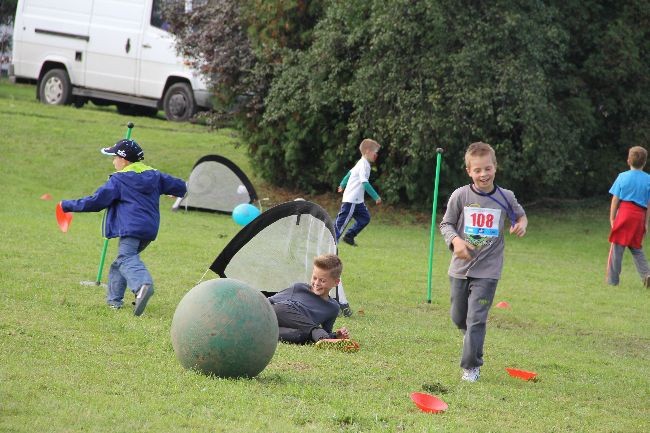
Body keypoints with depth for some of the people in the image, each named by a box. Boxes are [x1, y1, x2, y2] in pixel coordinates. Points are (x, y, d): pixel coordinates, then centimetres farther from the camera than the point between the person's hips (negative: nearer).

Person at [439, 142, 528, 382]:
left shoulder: (505, 197, -4)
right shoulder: (460, 195, -6)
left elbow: (520, 215, 16)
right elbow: (446, 224, 1)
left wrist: (521, 224, -7)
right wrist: (455, 240, -18)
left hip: (487, 270, -2)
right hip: (460, 268, 2)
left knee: (476, 319, -8)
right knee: (458, 317, 16)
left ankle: (471, 366, -1)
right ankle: (470, 335, 48)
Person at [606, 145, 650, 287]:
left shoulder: (623, 177, 0)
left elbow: (615, 200, 0)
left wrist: (612, 218, 5)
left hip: (624, 212, -2)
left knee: (617, 247, 3)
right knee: (636, 248, 16)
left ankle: (612, 279, 3)